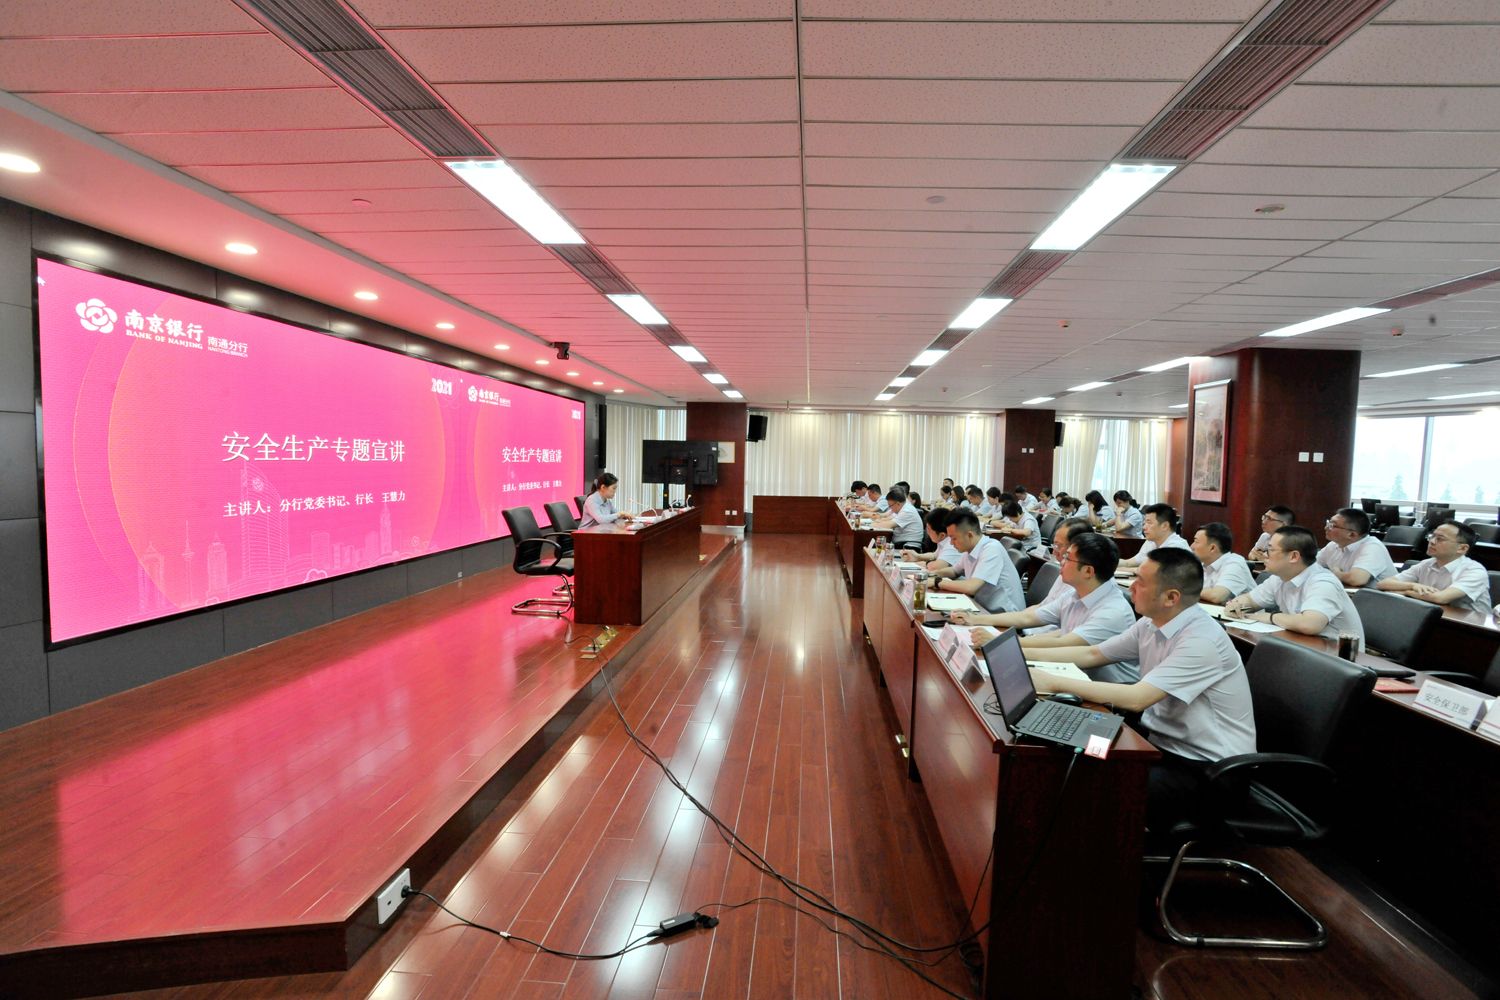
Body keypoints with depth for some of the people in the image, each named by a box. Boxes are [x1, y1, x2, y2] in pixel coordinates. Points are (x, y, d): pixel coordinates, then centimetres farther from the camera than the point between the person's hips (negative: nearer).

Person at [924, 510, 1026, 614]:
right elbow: (955, 571, 23)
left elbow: (971, 587, -28)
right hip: (984, 609, 7)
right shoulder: (969, 550, 4)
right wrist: (931, 574, 4)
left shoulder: (991, 550, -20)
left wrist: (937, 582, -17)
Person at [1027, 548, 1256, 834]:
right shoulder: (1151, 625, 3)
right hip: (1159, 740, 8)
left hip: (1203, 768, -8)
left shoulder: (1202, 641, -23)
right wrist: (1025, 654, 2)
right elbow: (1092, 654, 11)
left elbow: (1136, 698, -30)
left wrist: (1055, 682, -27)